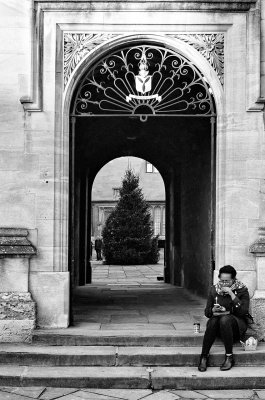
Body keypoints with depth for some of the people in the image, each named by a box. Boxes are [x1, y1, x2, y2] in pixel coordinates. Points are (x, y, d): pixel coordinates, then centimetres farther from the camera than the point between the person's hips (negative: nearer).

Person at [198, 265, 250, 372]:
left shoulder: (242, 290, -3)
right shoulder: (214, 289, 6)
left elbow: (243, 311, -16)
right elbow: (207, 312, 10)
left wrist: (231, 294, -20)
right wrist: (213, 310, -14)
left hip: (237, 323, -2)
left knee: (225, 319, -35)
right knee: (213, 321, -32)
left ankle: (229, 357, -27)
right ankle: (204, 357, -27)